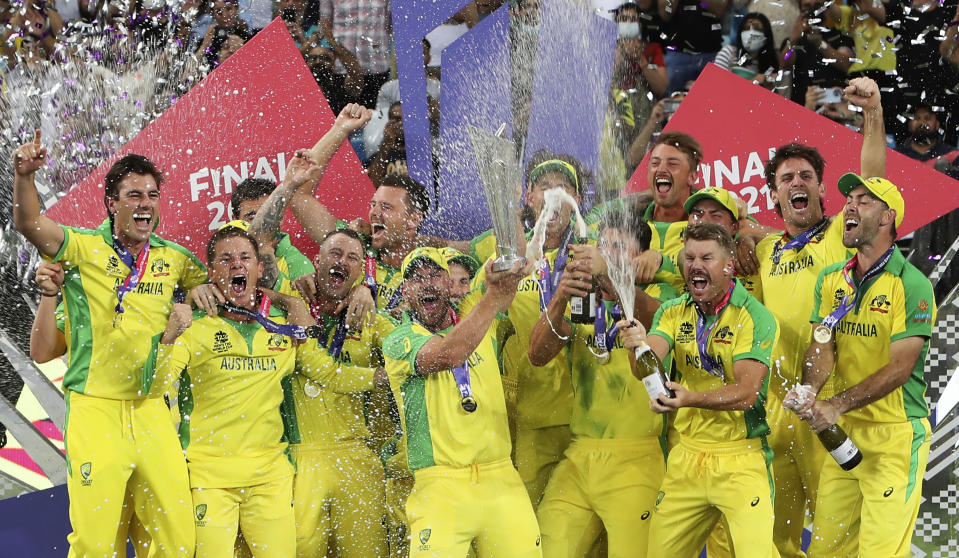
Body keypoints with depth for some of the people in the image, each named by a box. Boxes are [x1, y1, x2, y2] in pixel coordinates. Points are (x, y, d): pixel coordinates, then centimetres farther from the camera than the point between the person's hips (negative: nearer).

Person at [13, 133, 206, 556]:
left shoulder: (174, 259, 10)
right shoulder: (85, 248, -2)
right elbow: (28, 224, -17)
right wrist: (24, 176, -34)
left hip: (152, 410, 4)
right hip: (95, 408, -4)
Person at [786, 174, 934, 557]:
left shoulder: (912, 286, -10)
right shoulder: (831, 280, 10)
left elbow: (900, 367, -16)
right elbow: (823, 348, 3)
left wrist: (837, 405, -24)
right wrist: (809, 391, -19)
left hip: (894, 438, -6)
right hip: (843, 433, 6)